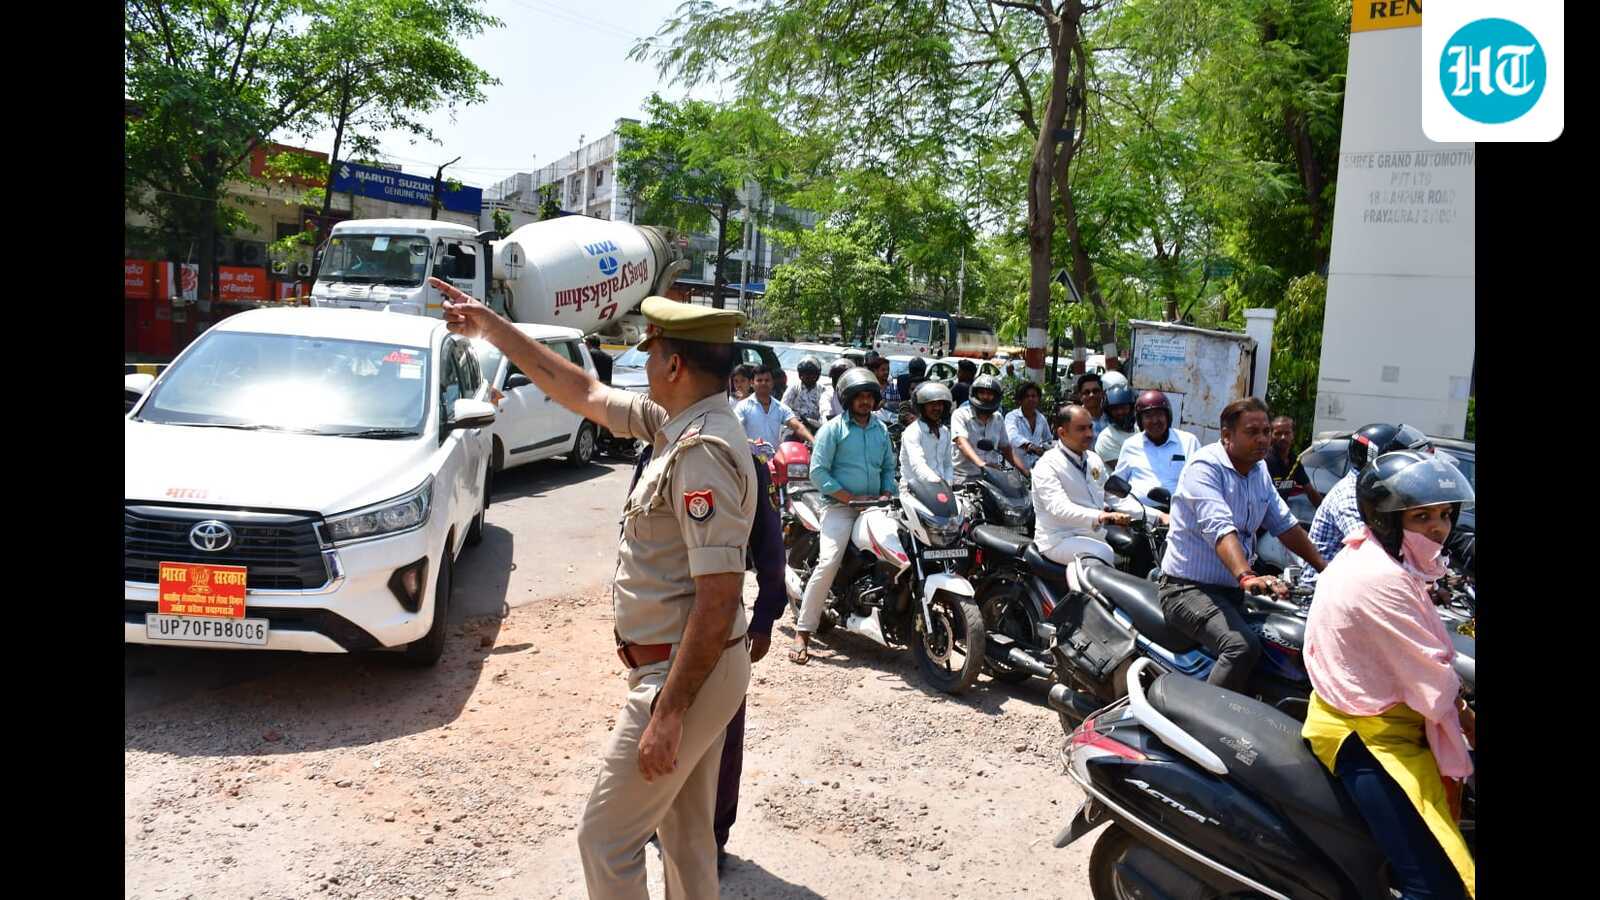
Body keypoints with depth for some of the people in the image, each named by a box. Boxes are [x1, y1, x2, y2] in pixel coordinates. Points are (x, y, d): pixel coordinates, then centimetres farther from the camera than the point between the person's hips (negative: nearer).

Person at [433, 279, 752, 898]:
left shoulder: (704, 451, -24)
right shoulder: (678, 424, 6)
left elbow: (719, 599, -28)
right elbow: (583, 393, 17)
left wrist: (668, 714, -25)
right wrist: (490, 325, 19)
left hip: (682, 676, -10)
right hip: (699, 670, 10)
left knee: (607, 840, 2)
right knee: (687, 835, 21)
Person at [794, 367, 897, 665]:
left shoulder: (881, 429, 16)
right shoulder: (833, 429, -2)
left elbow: (888, 467, 21)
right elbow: (818, 472, -9)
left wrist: (886, 495, 0)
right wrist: (851, 498, -13)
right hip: (840, 506, -6)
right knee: (828, 563, -21)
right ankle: (802, 633, -17)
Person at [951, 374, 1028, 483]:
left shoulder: (998, 420, 16)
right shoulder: (960, 415, -2)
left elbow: (1007, 449, 22)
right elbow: (962, 442, -18)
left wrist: (1026, 471, 11)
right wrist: (980, 463, -35)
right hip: (964, 477, -4)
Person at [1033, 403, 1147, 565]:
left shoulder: (1094, 460, 16)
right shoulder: (1047, 466, -11)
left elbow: (1117, 496, 17)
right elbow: (1059, 508, -25)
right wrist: (1099, 517, -41)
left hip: (1096, 535, 8)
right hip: (1060, 540, -8)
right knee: (1105, 554, -30)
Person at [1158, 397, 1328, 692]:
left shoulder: (1259, 469, 11)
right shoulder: (1205, 466, -16)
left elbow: (1285, 524, 18)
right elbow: (1219, 527, -31)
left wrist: (1325, 569, 11)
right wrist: (1246, 577, -45)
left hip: (1232, 589, 9)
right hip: (1189, 588, -9)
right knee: (1243, 647, -32)